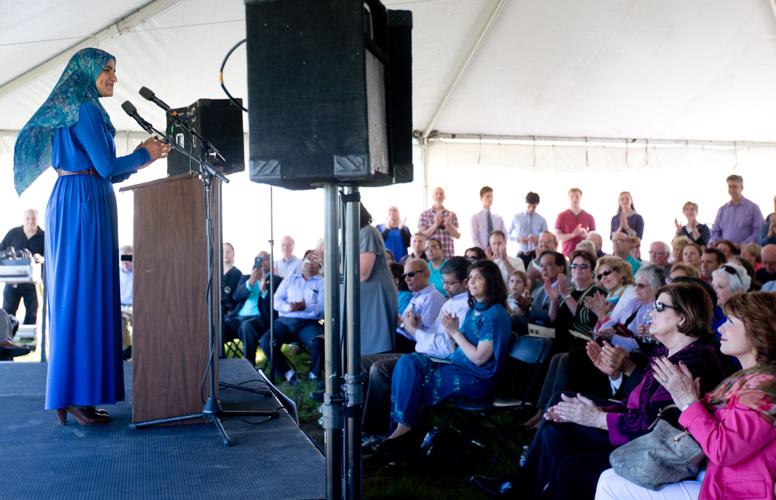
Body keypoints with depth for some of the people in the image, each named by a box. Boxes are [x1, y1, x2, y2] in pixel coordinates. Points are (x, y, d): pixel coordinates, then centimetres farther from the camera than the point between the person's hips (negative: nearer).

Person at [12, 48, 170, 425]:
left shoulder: (82, 108, 21)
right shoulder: (85, 109, -8)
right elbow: (106, 166, -14)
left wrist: (139, 160, 15)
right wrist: (144, 154, 2)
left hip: (85, 206, 10)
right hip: (82, 206, -10)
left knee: (81, 294, 8)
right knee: (82, 294, -9)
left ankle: (74, 394, 12)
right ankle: (73, 396, -5)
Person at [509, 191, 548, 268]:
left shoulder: (542, 220, 4)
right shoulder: (516, 217, 4)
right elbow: (508, 234, 10)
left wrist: (537, 239, -15)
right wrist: (518, 239, -9)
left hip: (536, 254, 0)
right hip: (521, 254, 0)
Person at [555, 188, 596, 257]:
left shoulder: (589, 217, 10)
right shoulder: (561, 216, 4)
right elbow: (558, 236, -2)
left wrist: (586, 234, -10)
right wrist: (573, 235, -17)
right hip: (568, 254, -1)